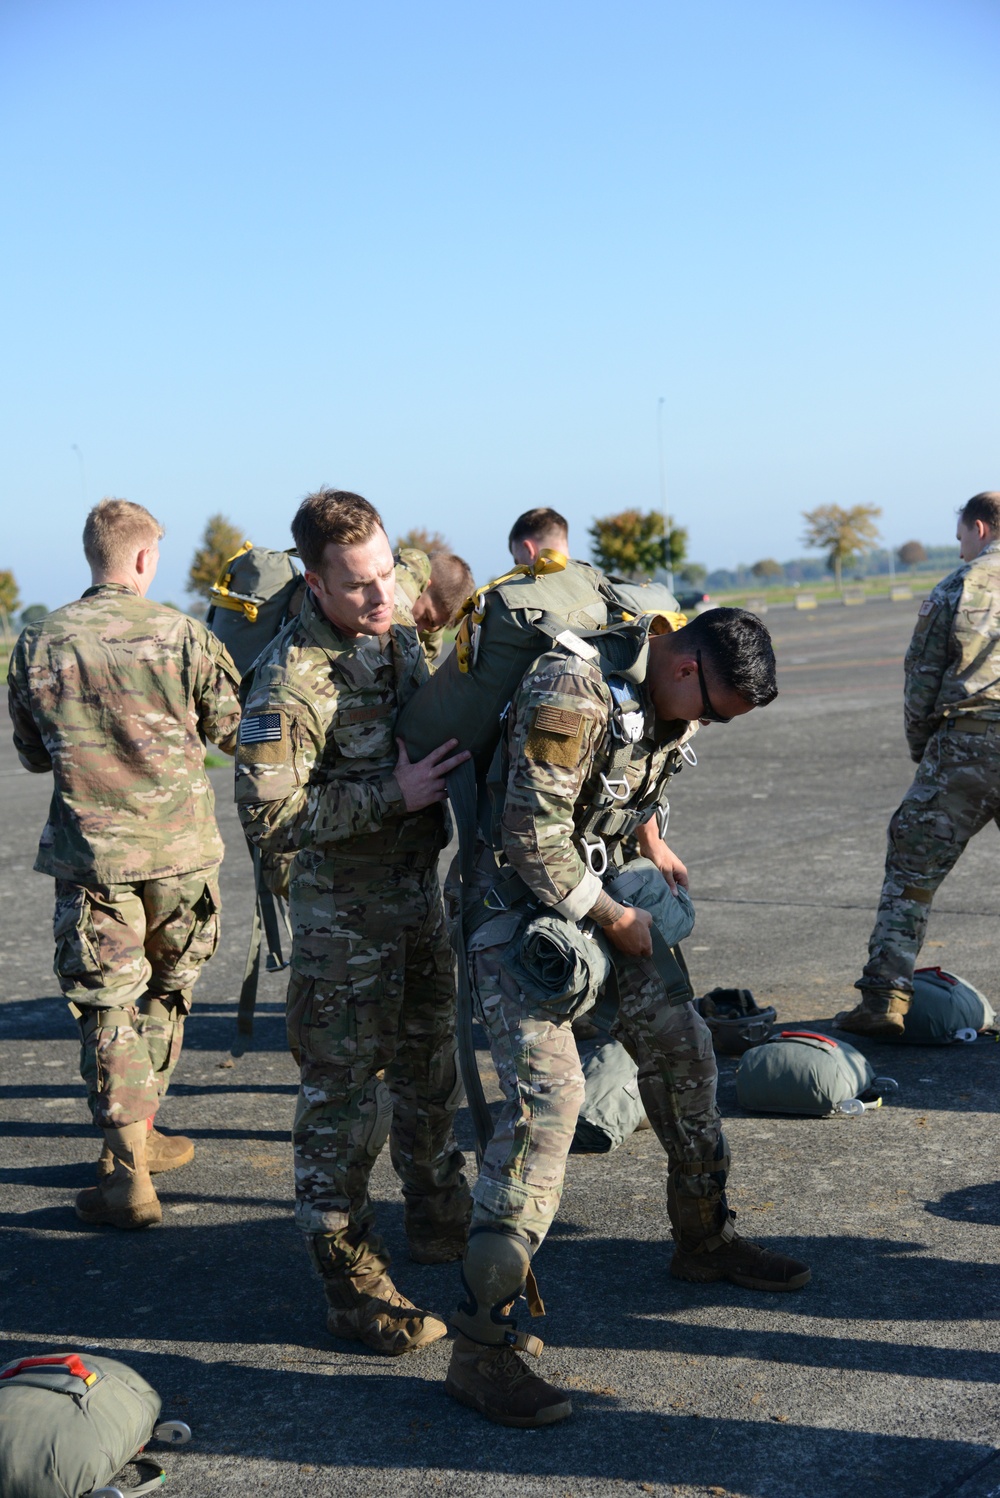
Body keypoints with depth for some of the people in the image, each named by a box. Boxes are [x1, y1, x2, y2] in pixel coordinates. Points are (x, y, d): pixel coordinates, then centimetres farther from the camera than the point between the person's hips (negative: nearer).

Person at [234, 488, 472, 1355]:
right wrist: (393, 796, -27)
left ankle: (440, 1218, 41)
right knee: (345, 1096, 0)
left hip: (421, 890, 8)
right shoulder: (290, 680, -23)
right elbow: (269, 819, -27)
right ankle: (350, 1280, 12)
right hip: (343, 914, -8)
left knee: (432, 1067, 21)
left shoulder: (399, 635, 3)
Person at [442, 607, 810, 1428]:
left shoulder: (663, 695, 2)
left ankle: (705, 1237, 36)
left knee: (681, 1045, 14)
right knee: (547, 1093, -20)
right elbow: (533, 837, -28)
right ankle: (482, 1343, -17)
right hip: (518, 907, -9)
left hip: (595, 895, 9)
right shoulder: (571, 692, -28)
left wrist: (653, 845, 13)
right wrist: (617, 920, -18)